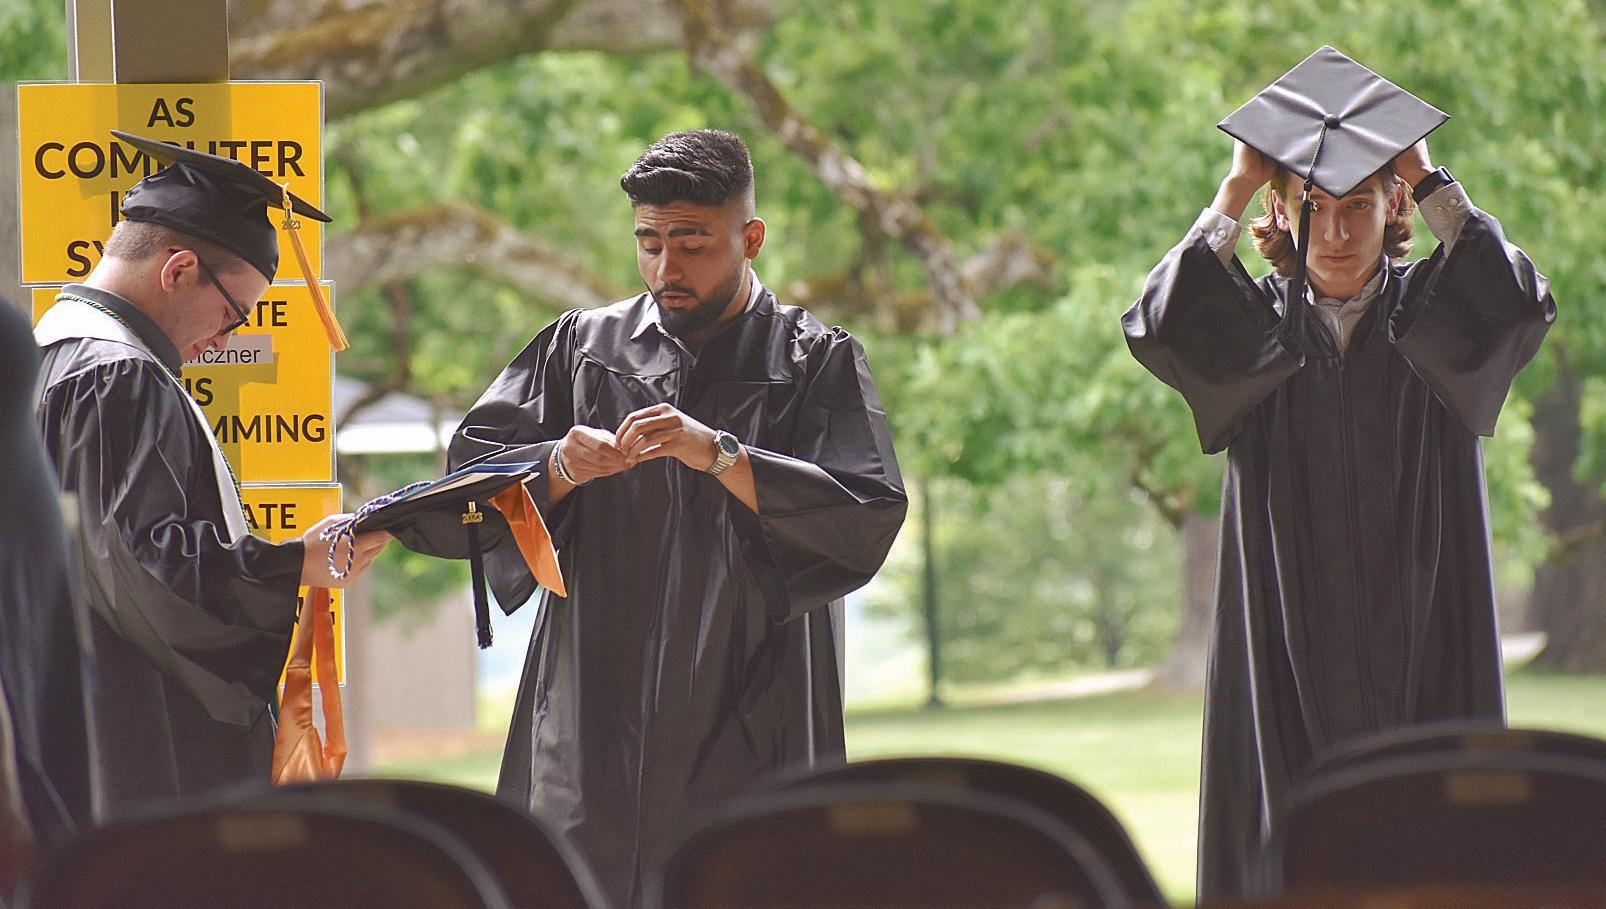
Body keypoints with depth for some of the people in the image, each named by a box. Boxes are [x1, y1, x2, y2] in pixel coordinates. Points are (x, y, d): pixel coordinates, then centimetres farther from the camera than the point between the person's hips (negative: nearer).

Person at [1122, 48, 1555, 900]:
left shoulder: (1430, 313, 4)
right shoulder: (1260, 324, 6)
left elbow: (1518, 302, -17)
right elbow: (1158, 325, -14)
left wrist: (1430, 179, -10)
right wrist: (1237, 189, -9)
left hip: (1422, 641, 0)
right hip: (1288, 642, 0)